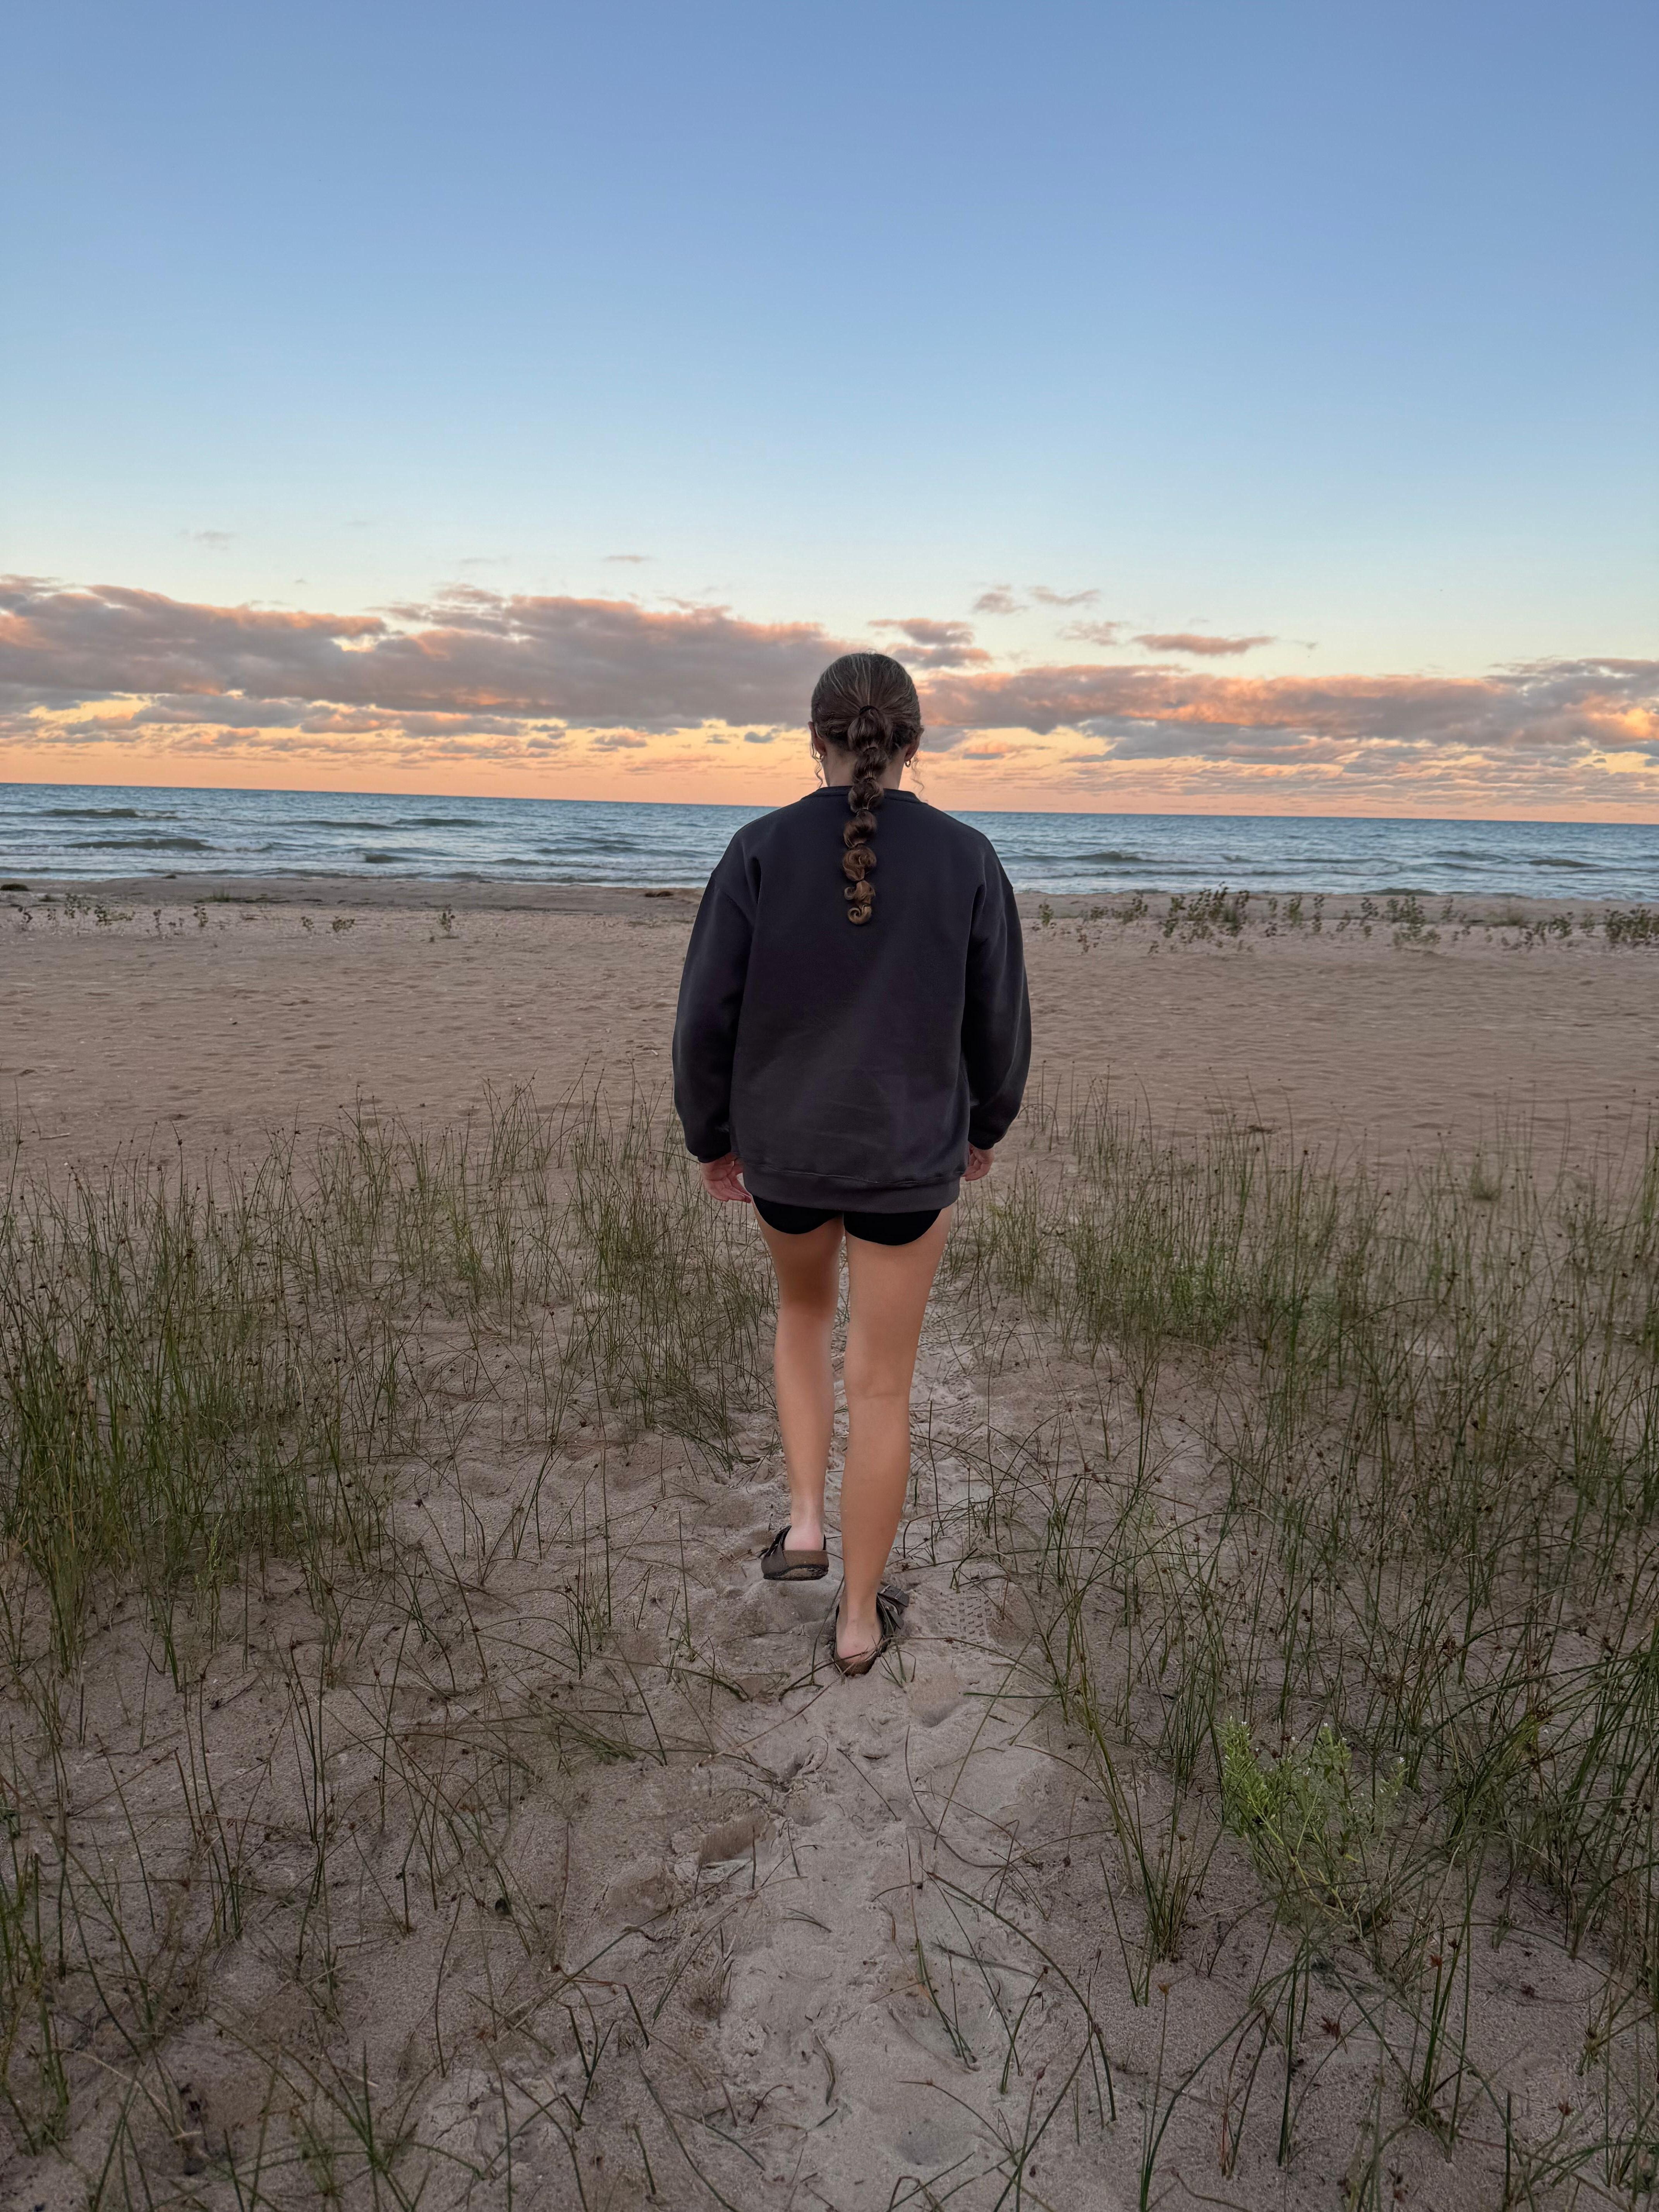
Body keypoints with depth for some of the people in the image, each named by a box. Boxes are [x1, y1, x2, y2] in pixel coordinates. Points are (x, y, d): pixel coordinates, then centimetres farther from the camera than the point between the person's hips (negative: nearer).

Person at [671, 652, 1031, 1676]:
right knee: (882, 1386, 12)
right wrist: (987, 1124, 16)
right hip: (909, 1158, 0)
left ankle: (807, 1523, 26)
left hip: (784, 1147, 1)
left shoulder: (761, 850, -11)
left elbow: (708, 1015, -9)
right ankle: (861, 1619, 26)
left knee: (805, 1308, 32)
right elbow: (1000, 1021, -3)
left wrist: (711, 1137, 7)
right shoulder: (967, 858, -9)